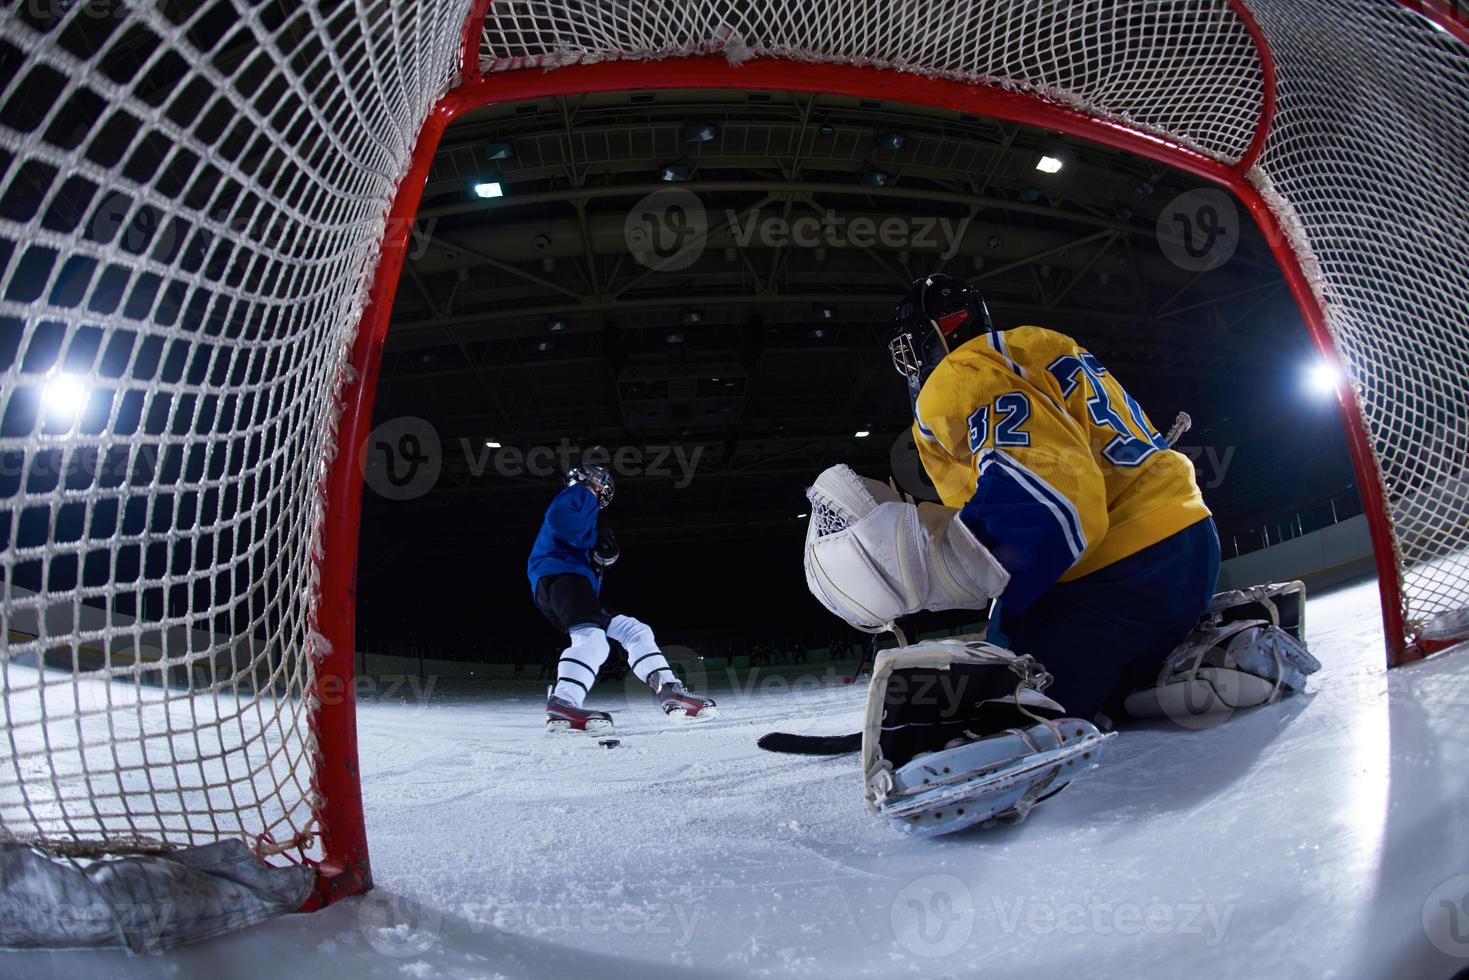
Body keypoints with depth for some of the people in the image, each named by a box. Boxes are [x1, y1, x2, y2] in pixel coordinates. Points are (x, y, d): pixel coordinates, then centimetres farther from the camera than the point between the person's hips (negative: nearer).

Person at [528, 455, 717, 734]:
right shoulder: (580, 494, 11)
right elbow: (558, 518, -14)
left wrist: (603, 558, 12)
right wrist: (595, 538, -7)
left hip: (575, 581, 10)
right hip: (559, 575, -10)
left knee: (634, 631, 10)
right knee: (593, 640, -32)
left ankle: (669, 691, 2)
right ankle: (562, 704, -50)